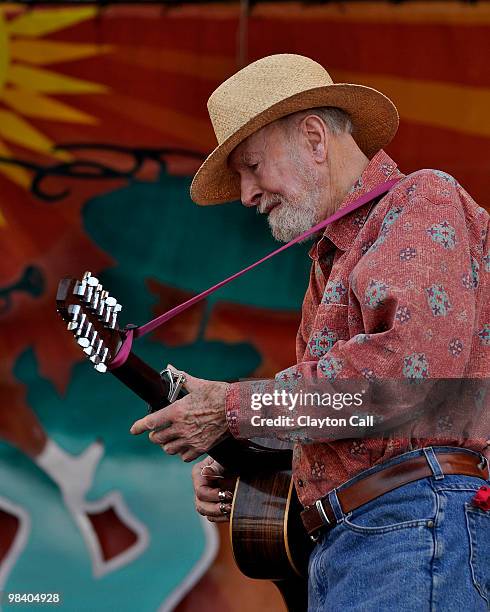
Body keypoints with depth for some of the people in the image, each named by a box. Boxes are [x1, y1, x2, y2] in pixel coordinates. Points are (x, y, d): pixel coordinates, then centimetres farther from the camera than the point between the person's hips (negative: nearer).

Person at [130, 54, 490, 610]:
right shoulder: (334, 261, 27)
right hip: (340, 547, 9)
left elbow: (417, 360, -18)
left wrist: (233, 407, -12)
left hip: (416, 525, -9)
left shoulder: (424, 201, -1)